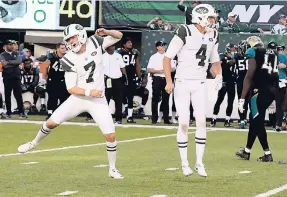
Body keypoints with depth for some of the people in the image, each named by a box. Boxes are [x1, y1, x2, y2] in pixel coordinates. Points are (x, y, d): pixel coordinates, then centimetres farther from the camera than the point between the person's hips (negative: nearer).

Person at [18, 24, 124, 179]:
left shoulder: (95, 43, -8)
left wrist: (106, 32, -20)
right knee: (51, 122, -1)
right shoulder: (69, 60, -13)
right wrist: (89, 92, -29)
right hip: (78, 98, 0)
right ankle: (34, 143, 29)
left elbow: (119, 36, 1)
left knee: (110, 135, -8)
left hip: (98, 100, 0)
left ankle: (112, 169, 11)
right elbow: (71, 88, -14)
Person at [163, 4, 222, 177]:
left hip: (200, 85, 4)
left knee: (202, 122, -5)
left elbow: (215, 60, 20)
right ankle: (184, 163, 7)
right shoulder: (185, 32, -13)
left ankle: (200, 163, 2)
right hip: (183, 83, -4)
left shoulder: (213, 36, 6)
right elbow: (168, 57, -9)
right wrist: (169, 81, -16)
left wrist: (219, 75, -1)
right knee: (184, 123, -5)